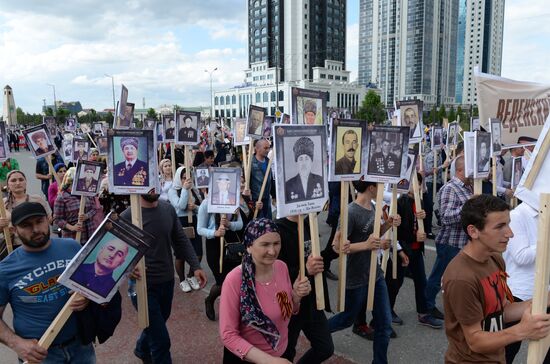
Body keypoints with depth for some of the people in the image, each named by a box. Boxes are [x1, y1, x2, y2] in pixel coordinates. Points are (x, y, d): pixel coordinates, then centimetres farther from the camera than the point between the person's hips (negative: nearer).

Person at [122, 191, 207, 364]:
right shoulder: (127, 217, -17)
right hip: (144, 285, -5)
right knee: (161, 340, 0)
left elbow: (181, 240, 4)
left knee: (156, 326, 29)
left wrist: (196, 266, -3)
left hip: (167, 281, 6)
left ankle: (142, 350, 58)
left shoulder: (168, 209, -4)